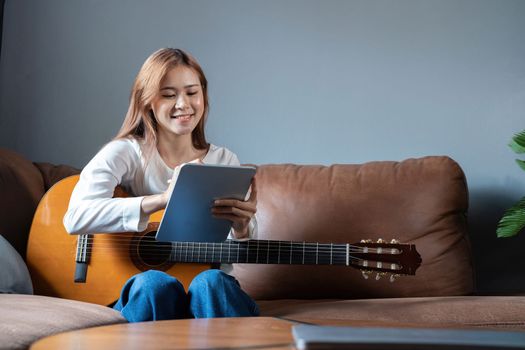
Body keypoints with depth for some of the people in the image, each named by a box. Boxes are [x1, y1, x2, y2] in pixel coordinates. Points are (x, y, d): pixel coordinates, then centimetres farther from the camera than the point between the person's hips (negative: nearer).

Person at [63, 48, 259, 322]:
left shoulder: (224, 161, 10)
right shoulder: (124, 153, 0)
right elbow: (76, 217, -19)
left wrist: (241, 227, -26)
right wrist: (160, 199, -31)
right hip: (139, 297, -2)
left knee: (212, 282, -31)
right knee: (156, 284, -34)